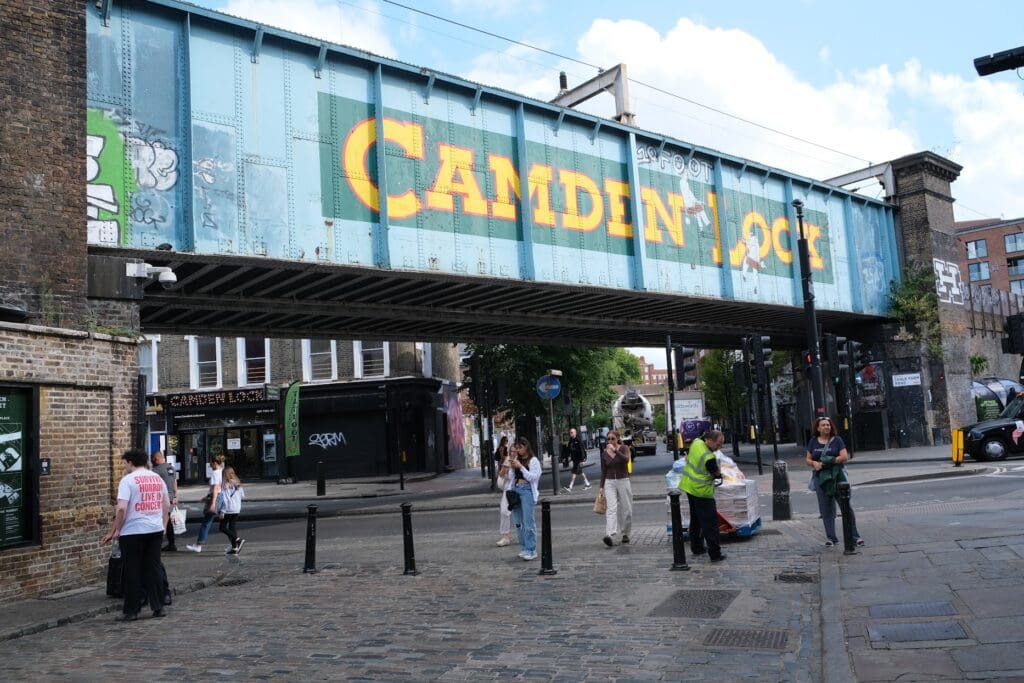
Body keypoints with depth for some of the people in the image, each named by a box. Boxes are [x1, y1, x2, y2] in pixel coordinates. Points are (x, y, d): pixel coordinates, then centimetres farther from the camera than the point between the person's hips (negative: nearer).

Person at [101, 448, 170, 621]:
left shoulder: (127, 480, -9)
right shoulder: (157, 478, 9)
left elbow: (122, 509, -17)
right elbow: (167, 506, 12)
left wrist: (115, 530, -7)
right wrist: (163, 525, 20)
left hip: (133, 532, -5)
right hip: (155, 530, 5)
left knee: (133, 572, 4)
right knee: (153, 569, 12)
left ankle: (131, 611, 10)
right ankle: (158, 607, 15)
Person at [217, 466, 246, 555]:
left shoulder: (224, 484, -11)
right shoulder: (238, 483, 7)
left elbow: (223, 498, -14)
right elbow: (243, 496, 11)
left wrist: (222, 511, -12)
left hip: (228, 510, -6)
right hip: (237, 509, 6)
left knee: (223, 528, 3)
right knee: (232, 528, 11)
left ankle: (238, 539, -13)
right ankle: (234, 548, 7)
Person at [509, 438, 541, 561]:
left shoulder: (533, 460, -3)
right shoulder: (516, 459, 14)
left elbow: (533, 477, -11)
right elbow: (511, 477, 15)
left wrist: (520, 467, -14)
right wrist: (512, 466, -1)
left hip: (527, 491, -7)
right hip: (515, 489, 7)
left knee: (528, 521, -8)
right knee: (518, 521, 9)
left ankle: (531, 550, -4)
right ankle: (524, 548, 19)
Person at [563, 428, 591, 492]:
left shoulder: (578, 440, -13)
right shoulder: (570, 441, 10)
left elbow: (581, 450, -16)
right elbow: (569, 450, 17)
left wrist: (582, 460, -20)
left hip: (579, 459, -8)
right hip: (574, 459, 8)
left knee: (574, 472, -11)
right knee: (580, 472, 14)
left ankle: (570, 487, -15)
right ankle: (587, 484, 27)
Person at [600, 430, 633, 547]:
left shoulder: (624, 448, -2)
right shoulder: (604, 453, 6)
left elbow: (626, 459, -23)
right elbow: (603, 471, 10)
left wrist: (615, 450, -29)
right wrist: (601, 486, 7)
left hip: (623, 481, -1)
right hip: (609, 482, 1)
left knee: (626, 509, 7)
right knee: (611, 508, -15)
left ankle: (626, 534, 25)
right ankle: (610, 535, -28)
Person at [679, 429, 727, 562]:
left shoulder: (696, 442, -5)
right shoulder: (709, 458, -28)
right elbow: (718, 476, -14)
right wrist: (719, 478, 9)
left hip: (688, 485, 9)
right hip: (702, 491, -8)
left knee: (695, 519, 19)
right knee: (710, 522, -2)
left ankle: (696, 547, 28)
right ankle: (715, 553, -1)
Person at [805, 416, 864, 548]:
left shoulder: (837, 440, 2)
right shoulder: (813, 441, 9)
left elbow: (845, 456, -7)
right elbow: (807, 459, 10)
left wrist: (831, 461, -18)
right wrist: (814, 463, -11)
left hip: (837, 476, -2)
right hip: (821, 477, 2)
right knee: (826, 509, 5)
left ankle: (855, 536, 7)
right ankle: (831, 537, 13)